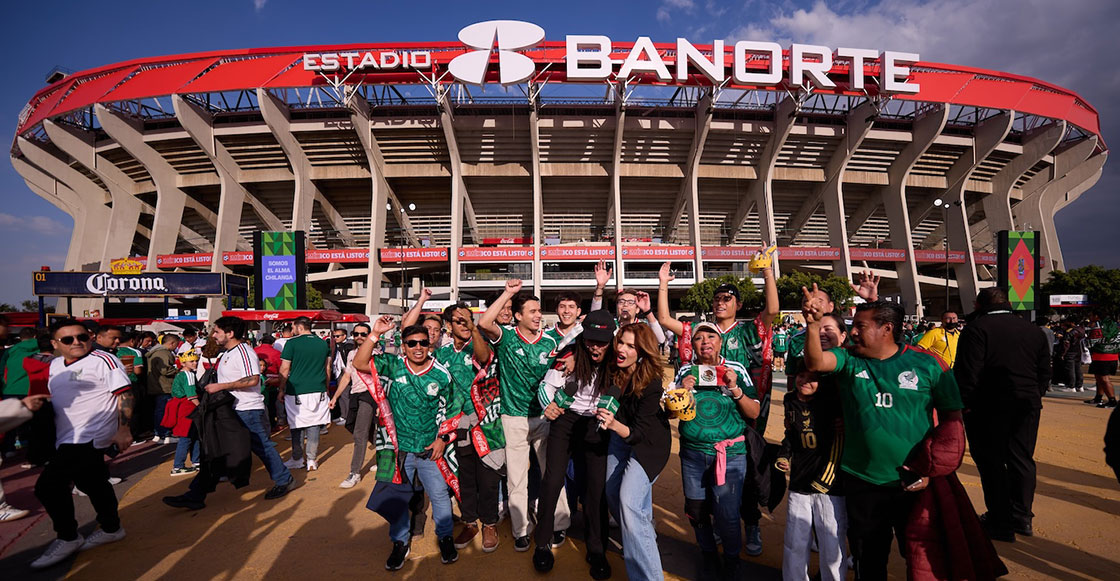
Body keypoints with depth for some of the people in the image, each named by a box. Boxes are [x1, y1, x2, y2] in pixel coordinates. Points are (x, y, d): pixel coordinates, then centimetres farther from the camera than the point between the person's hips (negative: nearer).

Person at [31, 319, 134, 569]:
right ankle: (111, 529, 32)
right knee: (93, 483, 17)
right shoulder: (55, 365, 12)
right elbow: (56, 398, 26)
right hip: (69, 439, 8)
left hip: (88, 437, -8)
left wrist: (123, 429, -21)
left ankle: (67, 538, 6)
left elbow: (125, 395, -17)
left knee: (48, 485, -11)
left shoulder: (103, 360, -13)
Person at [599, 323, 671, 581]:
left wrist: (615, 425, -45)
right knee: (612, 495, 13)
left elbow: (639, 432, -26)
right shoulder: (614, 371, -14)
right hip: (619, 437, 6)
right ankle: (645, 536, 41)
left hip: (648, 443, -6)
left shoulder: (651, 383, -27)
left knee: (629, 501, -19)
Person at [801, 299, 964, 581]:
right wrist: (813, 324, -37)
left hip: (917, 483, -1)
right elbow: (815, 362, -23)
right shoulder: (849, 361, -4)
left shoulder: (927, 363, -6)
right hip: (861, 482, 1)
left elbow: (952, 418, -1)